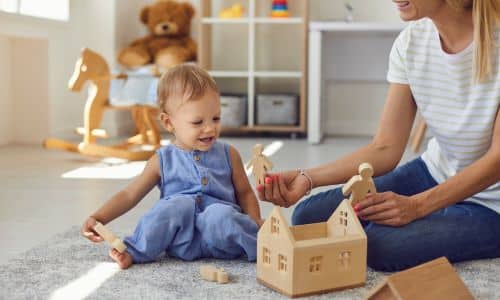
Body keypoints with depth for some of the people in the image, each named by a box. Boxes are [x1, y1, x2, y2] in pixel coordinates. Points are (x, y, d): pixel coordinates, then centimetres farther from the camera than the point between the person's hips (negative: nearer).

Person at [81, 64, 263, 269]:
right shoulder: (163, 160, 6)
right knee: (178, 205, -30)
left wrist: (255, 222, -5)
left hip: (221, 237, 0)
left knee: (220, 214, -33)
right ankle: (135, 251, -19)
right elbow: (129, 195, 8)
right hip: (181, 239, 0)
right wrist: (97, 218, -4)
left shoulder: (228, 155, 10)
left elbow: (245, 193, 15)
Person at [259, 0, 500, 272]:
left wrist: (416, 205, -32)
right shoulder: (411, 42, -8)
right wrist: (307, 178, -22)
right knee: (308, 217, -4)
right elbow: (385, 149, -9)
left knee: (380, 245, -28)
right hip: (431, 174, 5)